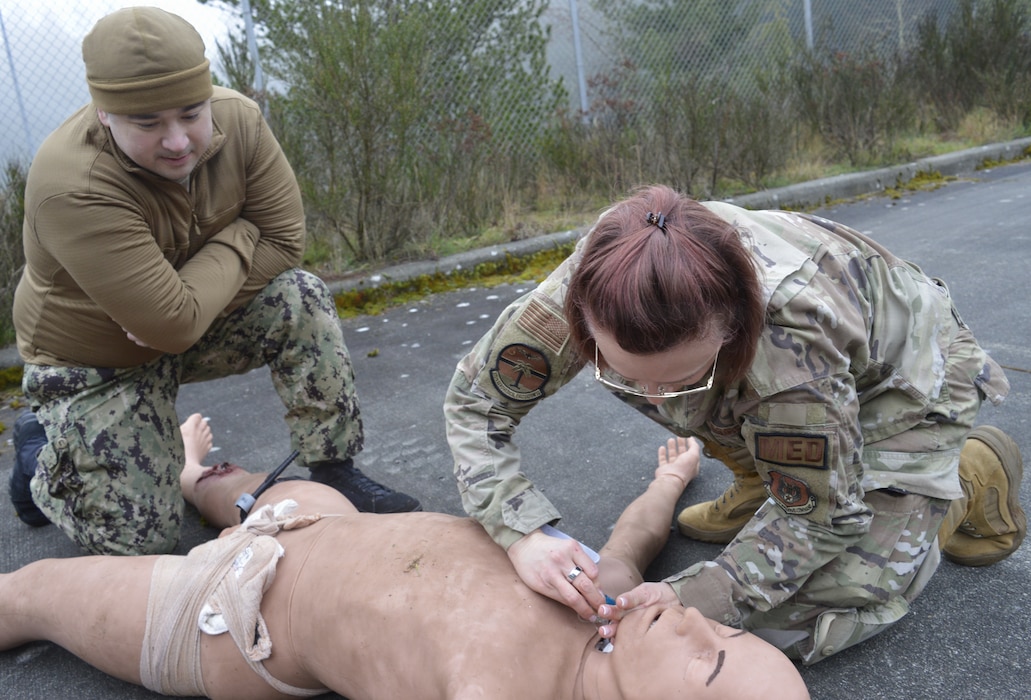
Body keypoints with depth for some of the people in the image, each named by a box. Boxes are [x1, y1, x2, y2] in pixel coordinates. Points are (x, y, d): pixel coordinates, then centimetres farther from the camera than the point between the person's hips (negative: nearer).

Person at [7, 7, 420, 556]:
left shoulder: (236, 118, -19)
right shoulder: (73, 187, -34)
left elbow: (284, 239, -15)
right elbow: (173, 325, -36)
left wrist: (188, 312, -24)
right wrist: (237, 241, -22)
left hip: (202, 319, 4)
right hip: (97, 363, -4)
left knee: (301, 298, -23)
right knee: (139, 540, -4)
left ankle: (334, 471, -10)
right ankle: (42, 447, 24)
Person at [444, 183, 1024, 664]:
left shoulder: (794, 340, -44)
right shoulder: (595, 287, -33)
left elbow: (821, 517, -27)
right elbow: (475, 398, -21)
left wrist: (695, 595, -36)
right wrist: (522, 535, -34)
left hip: (899, 380, -5)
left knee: (795, 622, -14)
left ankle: (970, 474, 7)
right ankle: (761, 486, 5)